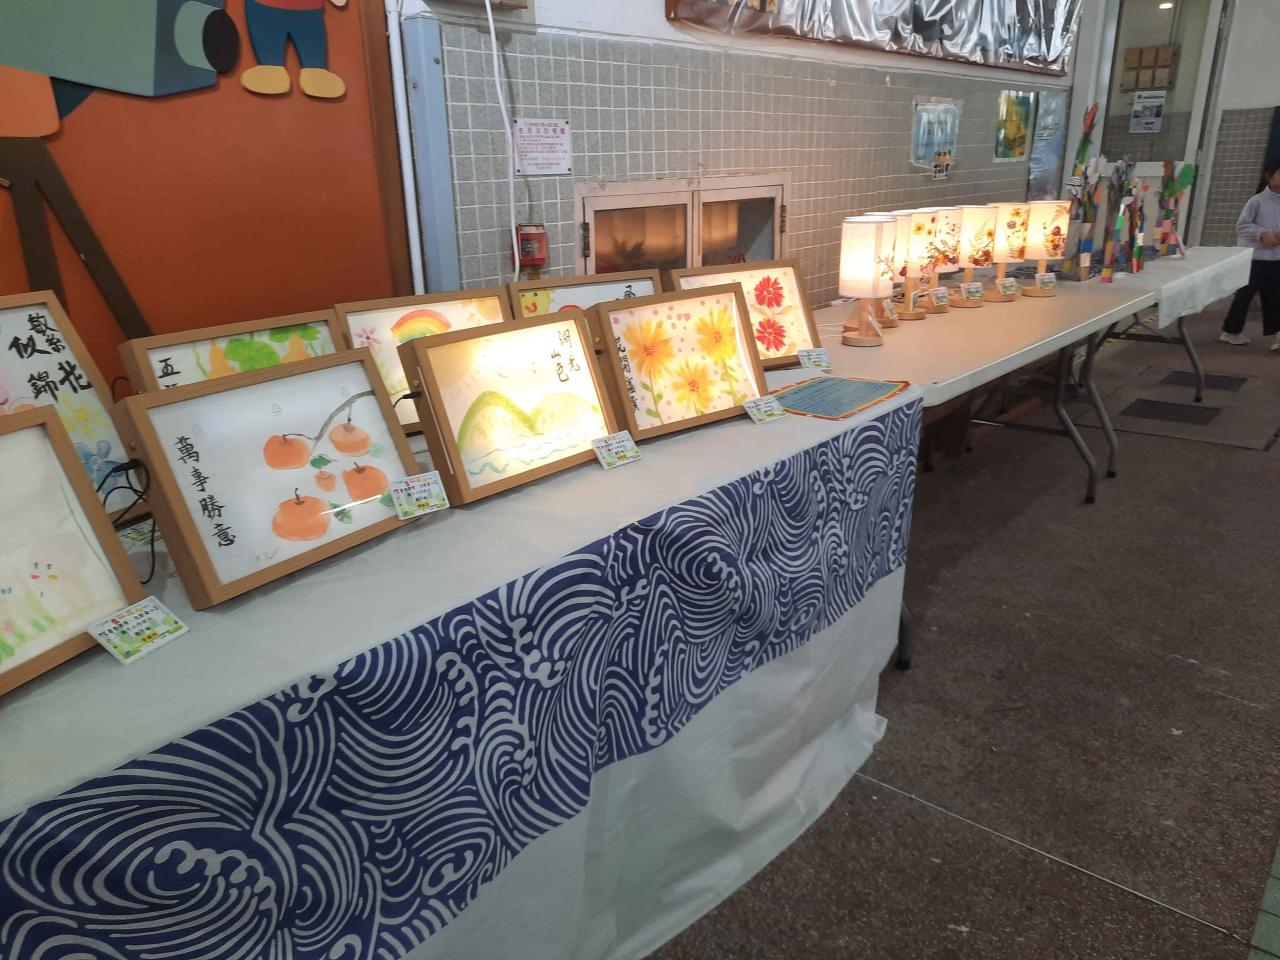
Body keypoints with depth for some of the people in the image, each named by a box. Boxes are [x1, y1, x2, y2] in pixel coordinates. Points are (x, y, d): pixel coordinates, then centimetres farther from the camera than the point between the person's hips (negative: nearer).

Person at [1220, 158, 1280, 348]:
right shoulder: (1257, 201, -10)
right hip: (1255, 257, -5)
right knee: (1245, 294, 4)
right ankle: (1230, 330, 17)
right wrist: (1262, 233, -20)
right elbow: (1241, 226, -9)